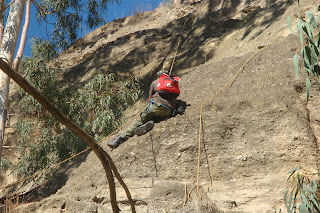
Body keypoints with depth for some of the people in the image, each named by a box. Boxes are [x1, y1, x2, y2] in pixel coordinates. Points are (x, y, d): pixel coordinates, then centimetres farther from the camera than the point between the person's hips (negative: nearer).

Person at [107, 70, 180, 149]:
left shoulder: (155, 82, 21)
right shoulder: (175, 82, 27)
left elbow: (150, 99, 29)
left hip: (157, 105, -2)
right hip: (169, 111, 2)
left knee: (140, 120, 3)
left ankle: (121, 137, -5)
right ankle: (149, 124, -17)